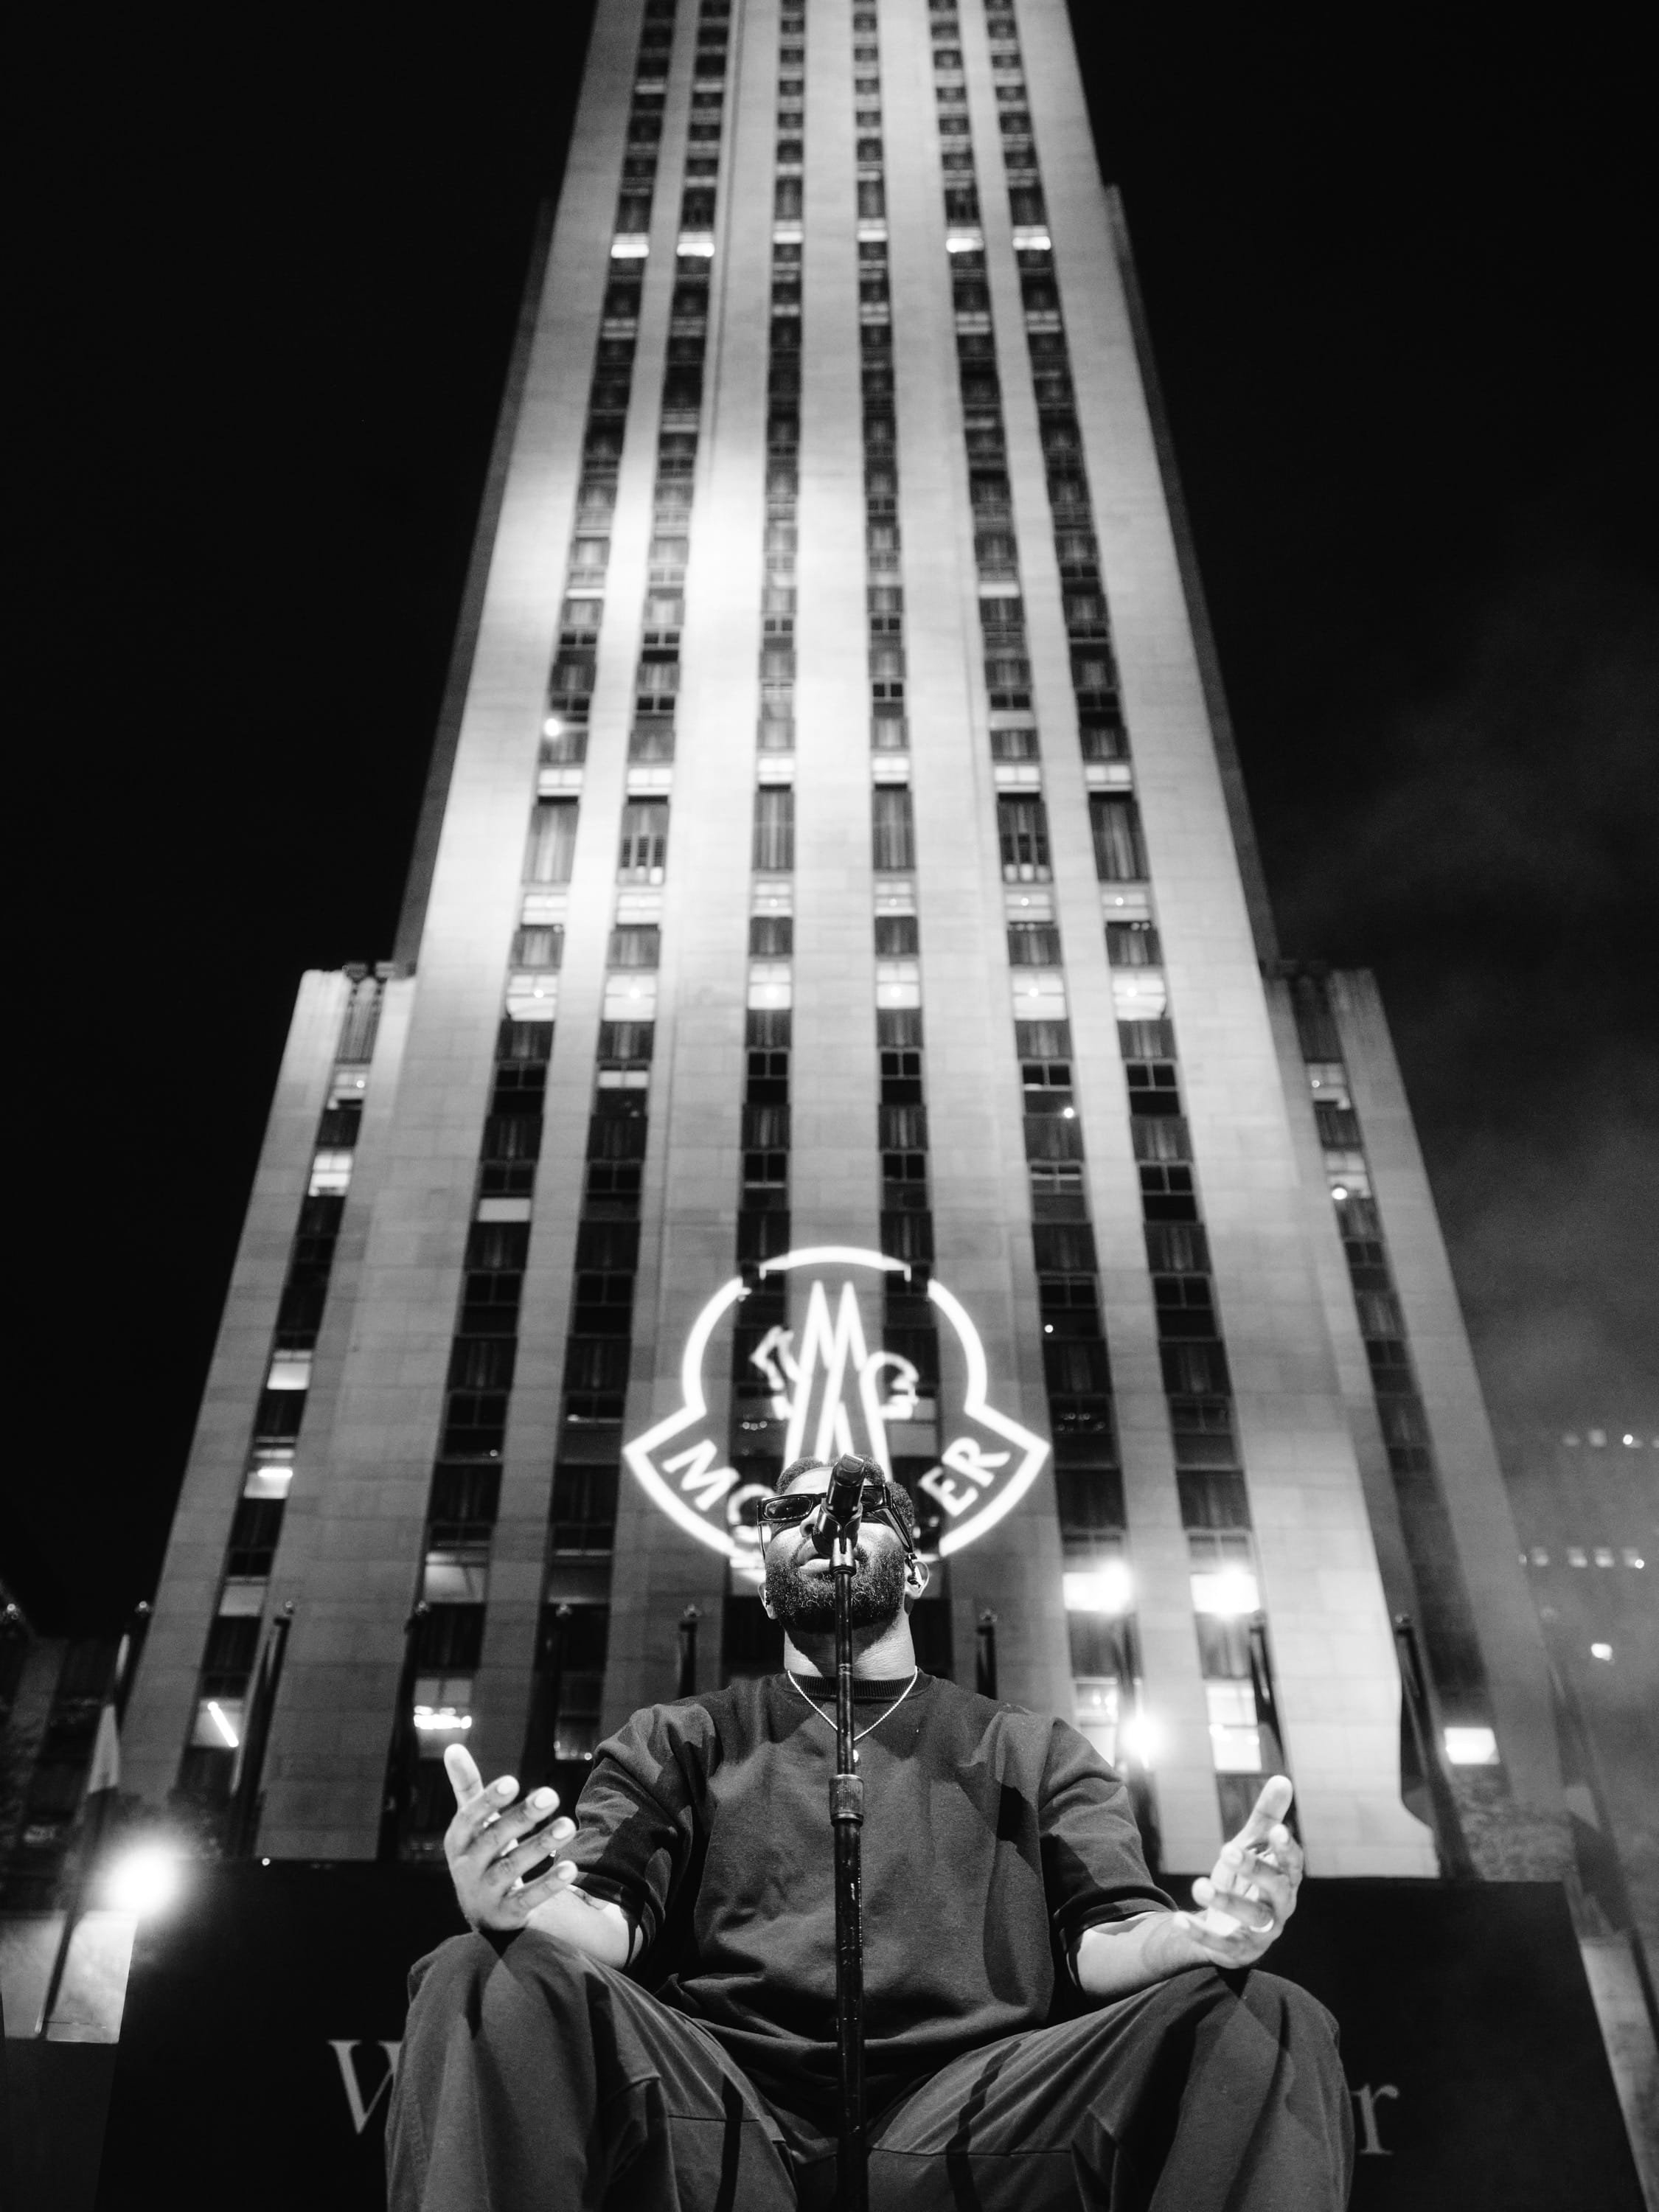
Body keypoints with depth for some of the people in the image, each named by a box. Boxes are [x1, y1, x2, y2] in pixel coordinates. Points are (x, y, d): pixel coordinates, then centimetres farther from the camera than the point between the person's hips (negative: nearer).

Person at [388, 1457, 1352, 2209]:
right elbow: (607, 1921, 7)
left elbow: (1106, 1938, 8)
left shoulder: (1035, 1752, 22)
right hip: (717, 2113, 1)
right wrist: (519, 1907, -20)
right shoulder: (677, 1743, 22)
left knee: (1264, 2021, -23)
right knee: (489, 1983, -27)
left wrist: (1202, 1934, -18)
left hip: (967, 2117, 0)